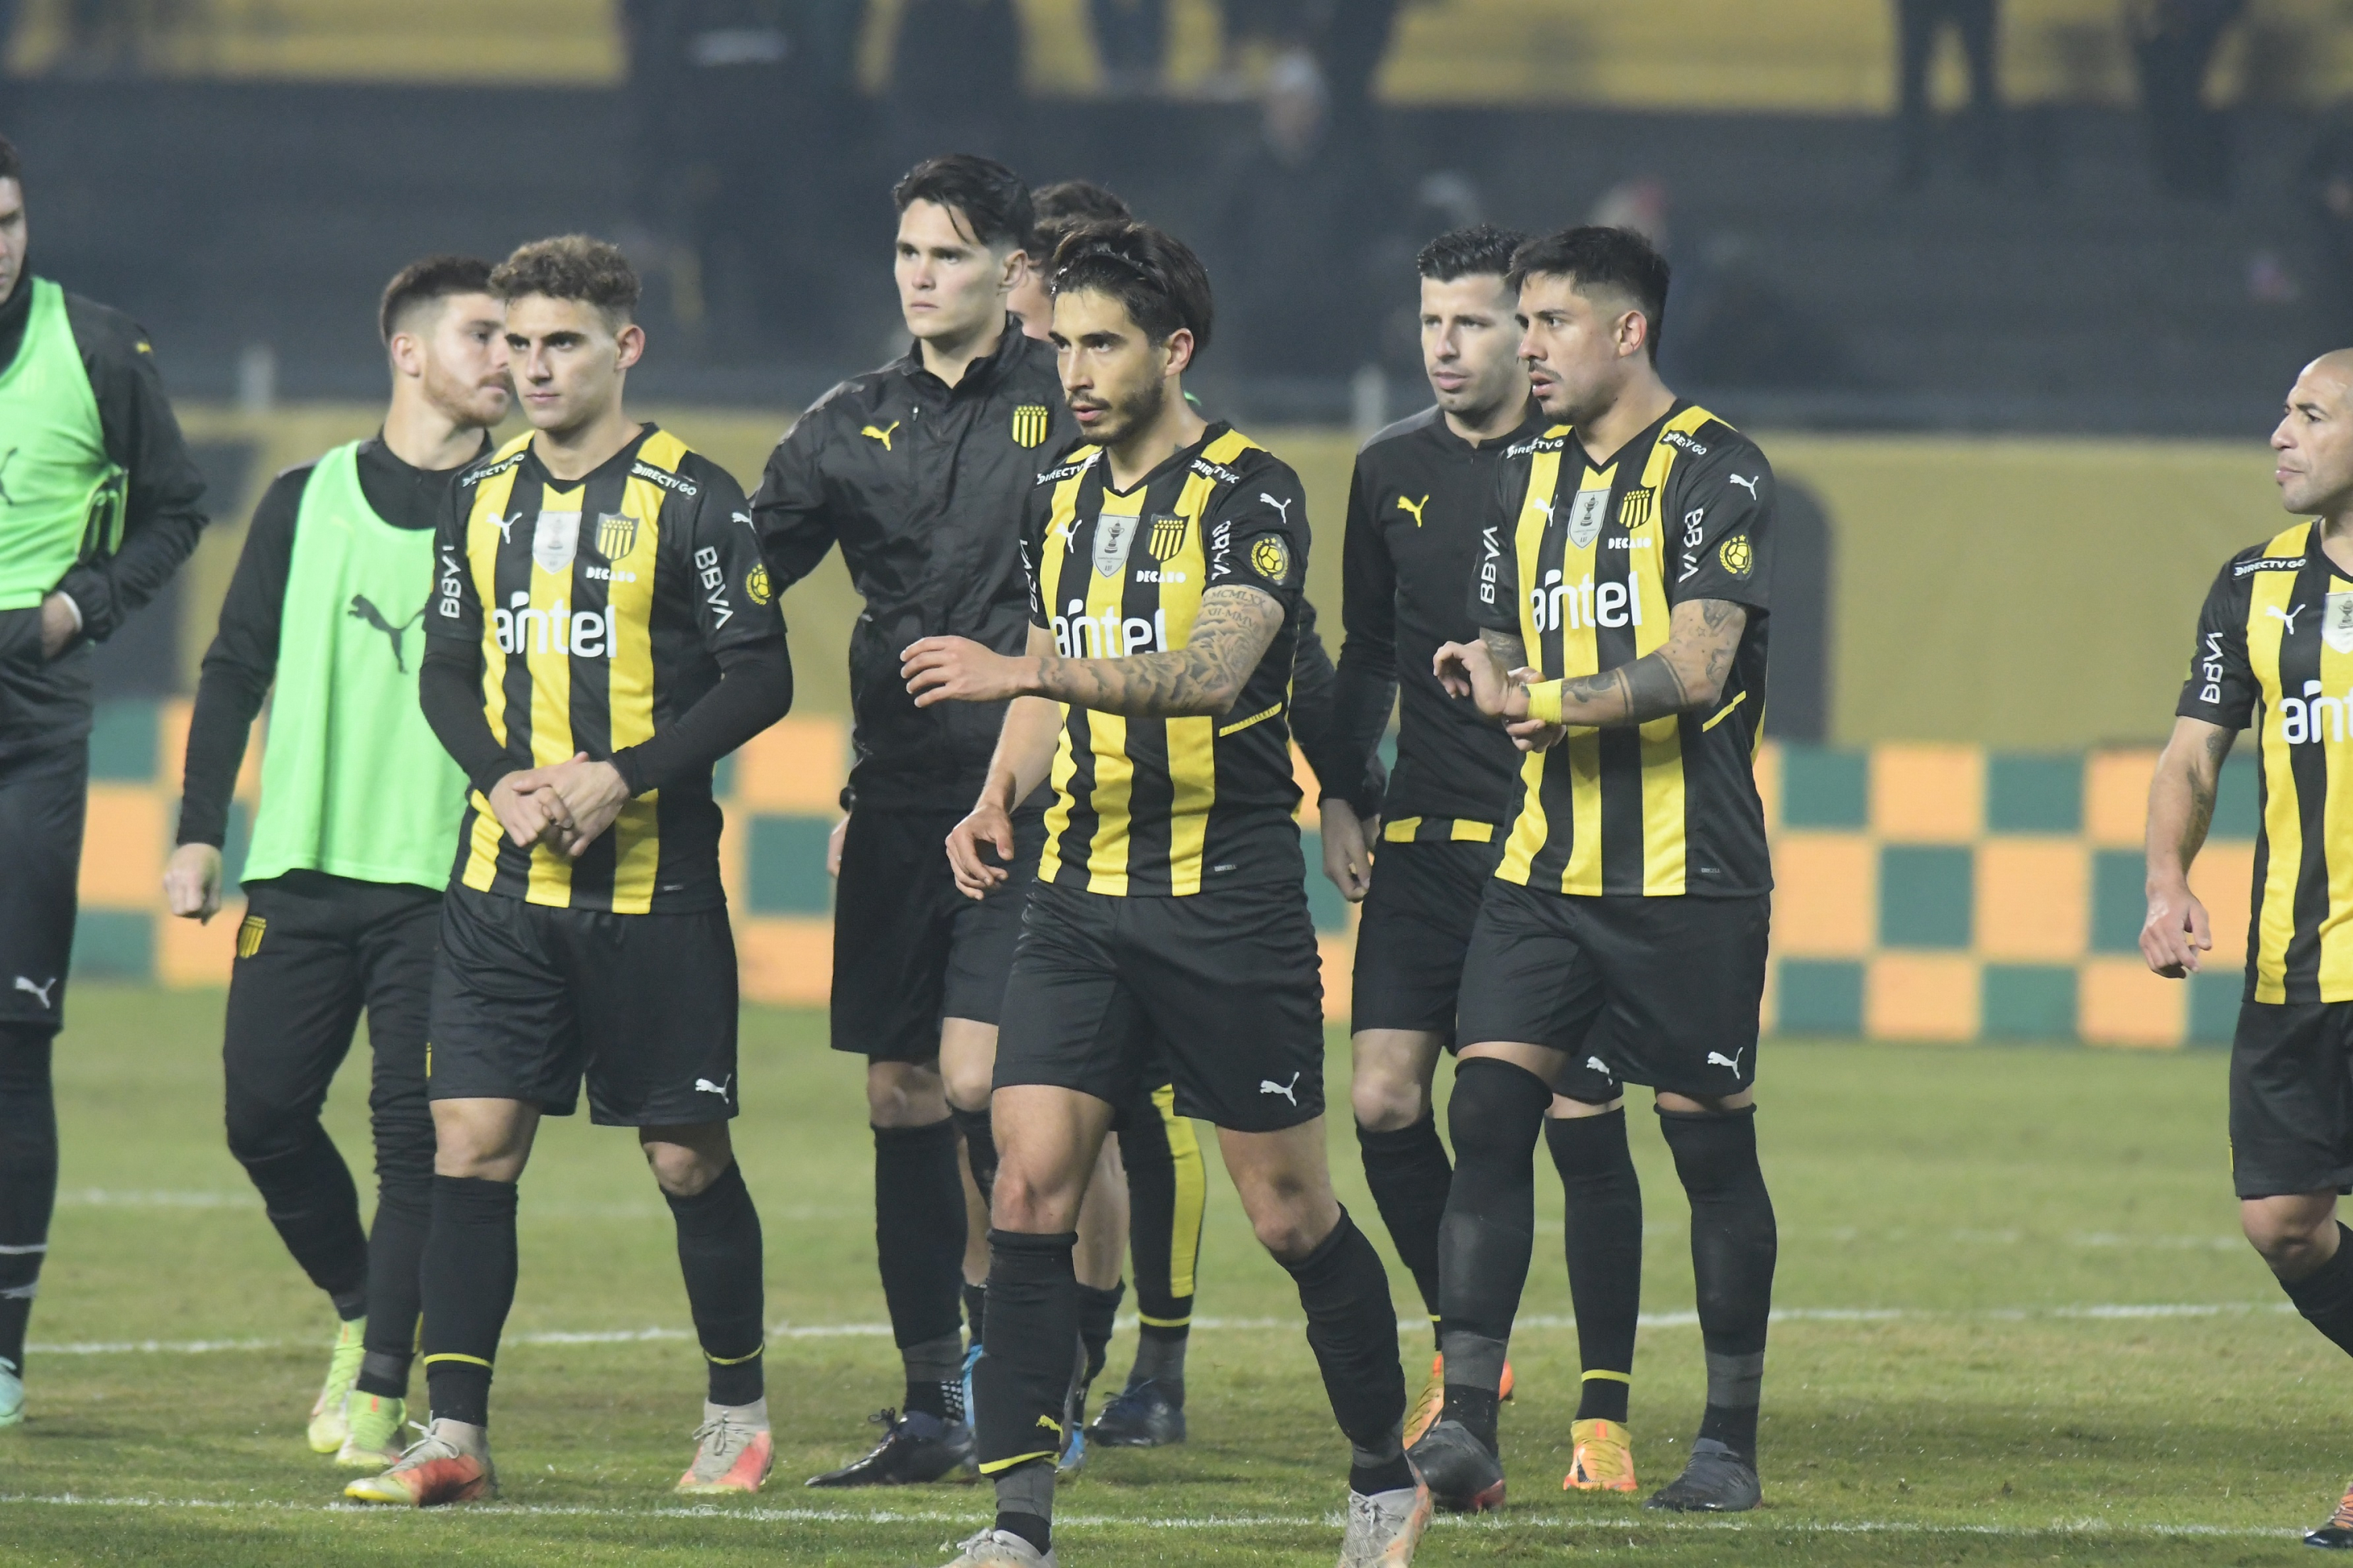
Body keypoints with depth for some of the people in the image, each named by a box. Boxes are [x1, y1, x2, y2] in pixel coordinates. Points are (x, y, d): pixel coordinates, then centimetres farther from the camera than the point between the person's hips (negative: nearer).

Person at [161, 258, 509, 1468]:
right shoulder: (308, 499, 8)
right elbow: (237, 667, 11)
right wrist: (199, 830, 4)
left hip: (445, 878, -2)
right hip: (301, 868, 2)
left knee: (415, 1133, -9)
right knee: (263, 1114, 0)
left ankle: (380, 1395, -3)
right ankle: (360, 1310, 25)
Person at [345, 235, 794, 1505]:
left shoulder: (694, 500, -6)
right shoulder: (483, 498, 9)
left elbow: (759, 681, -8)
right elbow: (446, 670, 14)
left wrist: (623, 776, -18)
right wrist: (502, 779, -6)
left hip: (654, 880, -4)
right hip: (504, 882, 4)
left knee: (686, 1153, 4)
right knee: (470, 1140, -5)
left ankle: (739, 1410, 22)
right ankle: (454, 1437, -5)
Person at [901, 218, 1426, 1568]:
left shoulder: (1254, 494, -10)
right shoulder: (1063, 495, 12)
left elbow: (1211, 670, -25)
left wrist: (1027, 672, -34)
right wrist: (999, 799, 5)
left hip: (1228, 898, -5)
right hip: (1082, 897, 5)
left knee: (1291, 1211, 3)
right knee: (1031, 1185, -8)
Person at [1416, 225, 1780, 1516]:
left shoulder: (1712, 471, -6)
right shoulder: (1529, 474, 15)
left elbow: (1697, 668, -15)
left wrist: (1552, 702, -16)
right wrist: (1491, 672, -4)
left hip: (1688, 876, -5)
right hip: (1544, 865, 6)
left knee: (1710, 1142, 1)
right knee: (1489, 1114, -8)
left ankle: (1729, 1440, 12)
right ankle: (1464, 1427, -12)